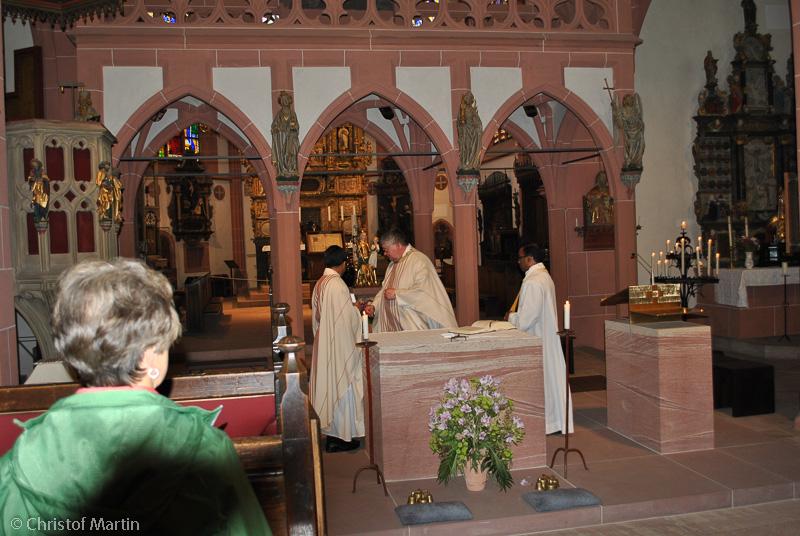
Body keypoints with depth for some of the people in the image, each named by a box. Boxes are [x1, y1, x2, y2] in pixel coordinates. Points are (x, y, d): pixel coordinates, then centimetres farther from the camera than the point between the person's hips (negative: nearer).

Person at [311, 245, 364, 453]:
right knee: (341, 386, 1)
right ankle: (340, 437, 8)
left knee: (329, 384, 14)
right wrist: (357, 309, -4)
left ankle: (330, 431, 21)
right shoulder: (337, 284, -19)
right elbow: (348, 316, -21)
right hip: (339, 343, -9)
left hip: (324, 342, 9)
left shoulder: (319, 284, 8)